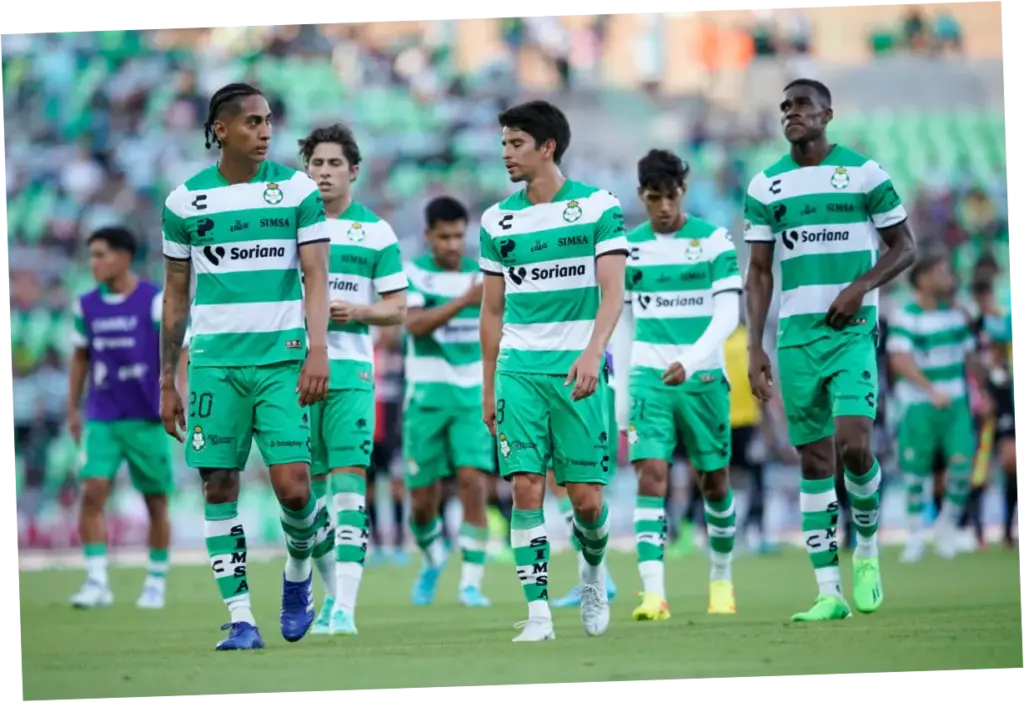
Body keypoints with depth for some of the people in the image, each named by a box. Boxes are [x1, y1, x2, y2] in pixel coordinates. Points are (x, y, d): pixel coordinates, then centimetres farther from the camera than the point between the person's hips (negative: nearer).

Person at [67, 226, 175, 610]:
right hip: (101, 419, 3)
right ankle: (97, 581, -13)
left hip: (146, 419, -3)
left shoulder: (155, 301, -7)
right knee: (92, 492, -14)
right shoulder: (87, 305, 6)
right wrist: (73, 409, 15)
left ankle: (156, 582, 21)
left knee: (155, 502, 6)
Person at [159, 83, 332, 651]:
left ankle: (299, 568, 21)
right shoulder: (185, 200, 5)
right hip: (213, 362, 1)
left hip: (281, 358, -1)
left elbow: (315, 279, 1)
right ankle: (240, 618, 3)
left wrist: (316, 351, -13)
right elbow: (175, 296, 12)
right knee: (219, 487, -2)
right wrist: (168, 382, 11)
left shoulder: (297, 189, 2)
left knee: (292, 486, -9)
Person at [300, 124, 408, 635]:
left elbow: (397, 308, 8)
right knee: (308, 487, 7)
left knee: (349, 480, -13)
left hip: (351, 369, -2)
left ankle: (345, 607, -19)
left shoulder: (377, 232, 6)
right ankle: (332, 591, 23)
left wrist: (358, 311, -11)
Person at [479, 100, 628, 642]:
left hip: (579, 370, -2)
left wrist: (592, 353, -22)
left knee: (587, 496, -2)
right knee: (526, 486, -9)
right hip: (518, 369, 2)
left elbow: (612, 292, -7)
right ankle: (538, 612, -7)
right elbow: (492, 310, 15)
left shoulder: (598, 206, 0)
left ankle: (592, 570, 29)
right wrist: (488, 387, 13)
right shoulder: (497, 221, 9)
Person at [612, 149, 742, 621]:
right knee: (651, 476, -14)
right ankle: (653, 593, -21)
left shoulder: (714, 240, -2)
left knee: (714, 480, 9)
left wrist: (690, 361, -24)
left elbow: (727, 314, -9)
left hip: (703, 376, -1)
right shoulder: (629, 246, 6)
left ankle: (722, 577, 31)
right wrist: (621, 395, 12)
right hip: (648, 378, 1)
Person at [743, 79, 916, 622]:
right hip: (795, 334, 3)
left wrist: (861, 286, -12)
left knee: (853, 445, -18)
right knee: (814, 460, 2)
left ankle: (867, 547, 9)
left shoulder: (863, 172, 1)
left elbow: (903, 246, 5)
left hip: (851, 330, -3)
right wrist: (755, 349, 2)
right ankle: (829, 593, 3)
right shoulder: (765, 186, 8)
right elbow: (759, 272, 10)